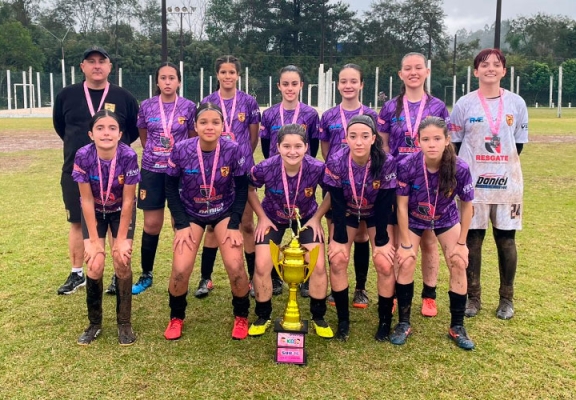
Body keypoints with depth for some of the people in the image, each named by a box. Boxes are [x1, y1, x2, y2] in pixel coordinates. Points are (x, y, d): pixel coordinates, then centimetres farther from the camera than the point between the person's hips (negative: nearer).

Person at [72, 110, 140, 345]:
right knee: (95, 264, -11)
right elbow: (87, 200, -19)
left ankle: (124, 323, 6)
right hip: (94, 212, 1)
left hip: (121, 211, 0)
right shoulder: (83, 156, -26)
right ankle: (94, 324, 10)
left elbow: (128, 201, -21)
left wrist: (122, 240, -18)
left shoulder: (128, 156, -29)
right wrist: (94, 241, -16)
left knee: (122, 260, -13)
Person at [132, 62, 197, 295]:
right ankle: (146, 275, 19)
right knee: (151, 224, 5)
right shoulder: (146, 106, 1)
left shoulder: (188, 107, -2)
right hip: (152, 170, 1)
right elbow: (143, 136, 15)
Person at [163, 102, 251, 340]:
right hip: (191, 213, 0)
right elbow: (171, 188, -8)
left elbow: (242, 188, -8)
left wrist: (234, 225, -14)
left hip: (224, 212, 0)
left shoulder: (233, 151, -20)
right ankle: (176, 317, 17)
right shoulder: (181, 150, -20)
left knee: (235, 266, -14)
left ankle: (241, 316, 14)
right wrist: (182, 225, -13)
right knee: (180, 269, -13)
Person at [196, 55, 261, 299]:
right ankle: (206, 278, 17)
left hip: (242, 170, 0)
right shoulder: (207, 102, 1)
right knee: (212, 224, 7)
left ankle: (254, 278, 14)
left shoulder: (248, 102, 0)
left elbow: (254, 137, 8)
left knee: (247, 224, 4)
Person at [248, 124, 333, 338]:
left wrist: (317, 218, -11)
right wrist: (262, 217, -9)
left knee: (318, 266, -10)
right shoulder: (265, 168, -30)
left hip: (306, 218, 0)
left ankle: (318, 318, 13)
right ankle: (263, 317, 14)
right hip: (273, 218, 0)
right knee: (262, 266, -10)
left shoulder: (317, 168, -30)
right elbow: (248, 189, -9)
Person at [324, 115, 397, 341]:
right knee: (337, 260, -12)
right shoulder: (336, 162, -27)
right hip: (346, 212, 1)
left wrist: (381, 241, -17)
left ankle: (385, 320, 7)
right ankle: (343, 321, 4)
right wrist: (339, 238, -17)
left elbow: (385, 205, -21)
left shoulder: (386, 163, -29)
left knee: (385, 264, -13)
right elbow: (337, 203, -19)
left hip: (377, 214, -1)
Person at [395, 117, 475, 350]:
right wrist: (405, 244, -16)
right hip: (413, 220, -1)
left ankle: (457, 327, 10)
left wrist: (461, 243, -8)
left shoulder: (460, 169, -28)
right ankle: (403, 323, 6)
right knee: (406, 264, -11)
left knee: (458, 265, -7)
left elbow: (466, 205, -12)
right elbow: (402, 205, -19)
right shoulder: (407, 166, -31)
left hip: (446, 219, 1)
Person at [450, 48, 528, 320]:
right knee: (472, 239, 3)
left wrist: (501, 165, 3)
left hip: (507, 183, 1)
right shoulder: (464, 104, 0)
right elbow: (455, 144, 3)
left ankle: (507, 298, 20)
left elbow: (518, 145, 10)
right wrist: (475, 167, -1)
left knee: (506, 239, 6)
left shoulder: (516, 103, 5)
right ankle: (473, 297, 16)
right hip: (472, 183, -1)